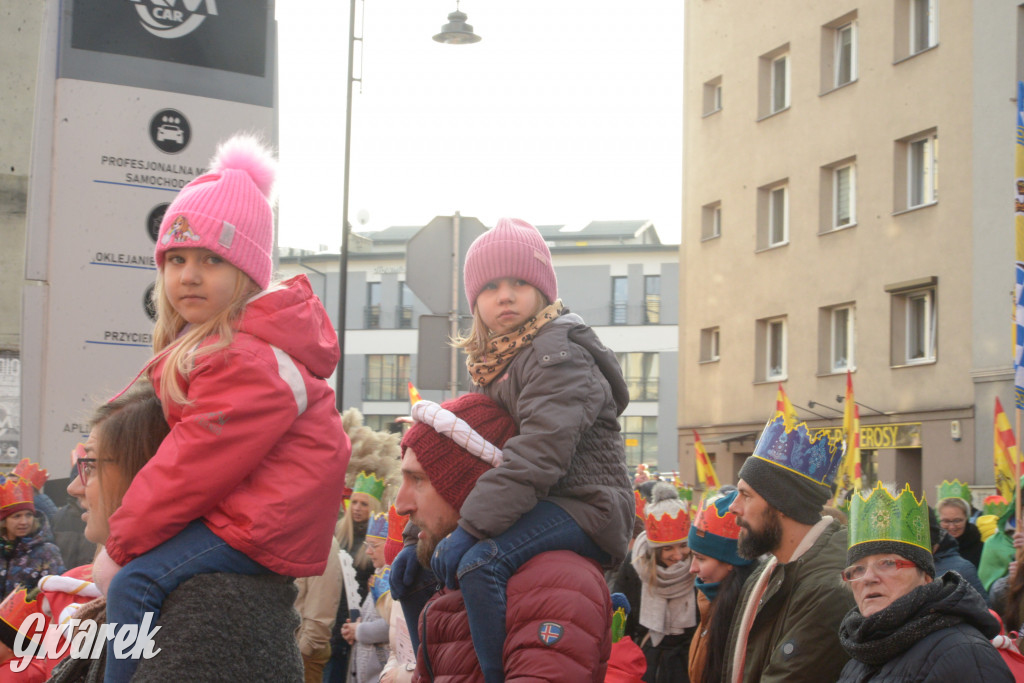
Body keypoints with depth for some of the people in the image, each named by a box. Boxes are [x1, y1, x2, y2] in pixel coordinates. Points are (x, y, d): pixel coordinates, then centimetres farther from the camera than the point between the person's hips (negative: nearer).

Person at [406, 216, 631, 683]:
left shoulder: (558, 354, -15)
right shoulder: (494, 361, 15)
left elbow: (538, 453, -27)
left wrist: (471, 527, -30)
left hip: (586, 503, -10)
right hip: (539, 504, 10)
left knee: (479, 563, -34)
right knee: (415, 562, 14)